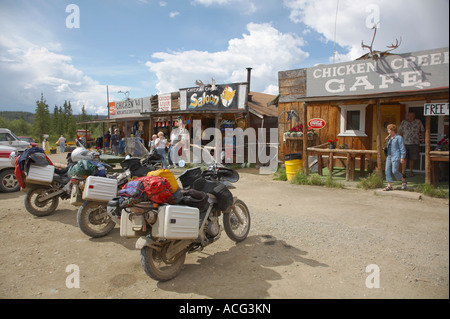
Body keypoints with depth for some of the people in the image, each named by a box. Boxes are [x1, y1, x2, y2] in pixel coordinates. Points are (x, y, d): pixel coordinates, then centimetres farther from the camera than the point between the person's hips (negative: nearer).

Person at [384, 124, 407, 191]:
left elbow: (402, 148, -10)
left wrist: (402, 157, -14)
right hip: (389, 156, 8)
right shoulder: (390, 138, 15)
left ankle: (403, 180, 14)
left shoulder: (399, 137, -7)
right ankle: (389, 186, 1)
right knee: (387, 170, -1)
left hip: (396, 156, -8)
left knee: (394, 171, -12)